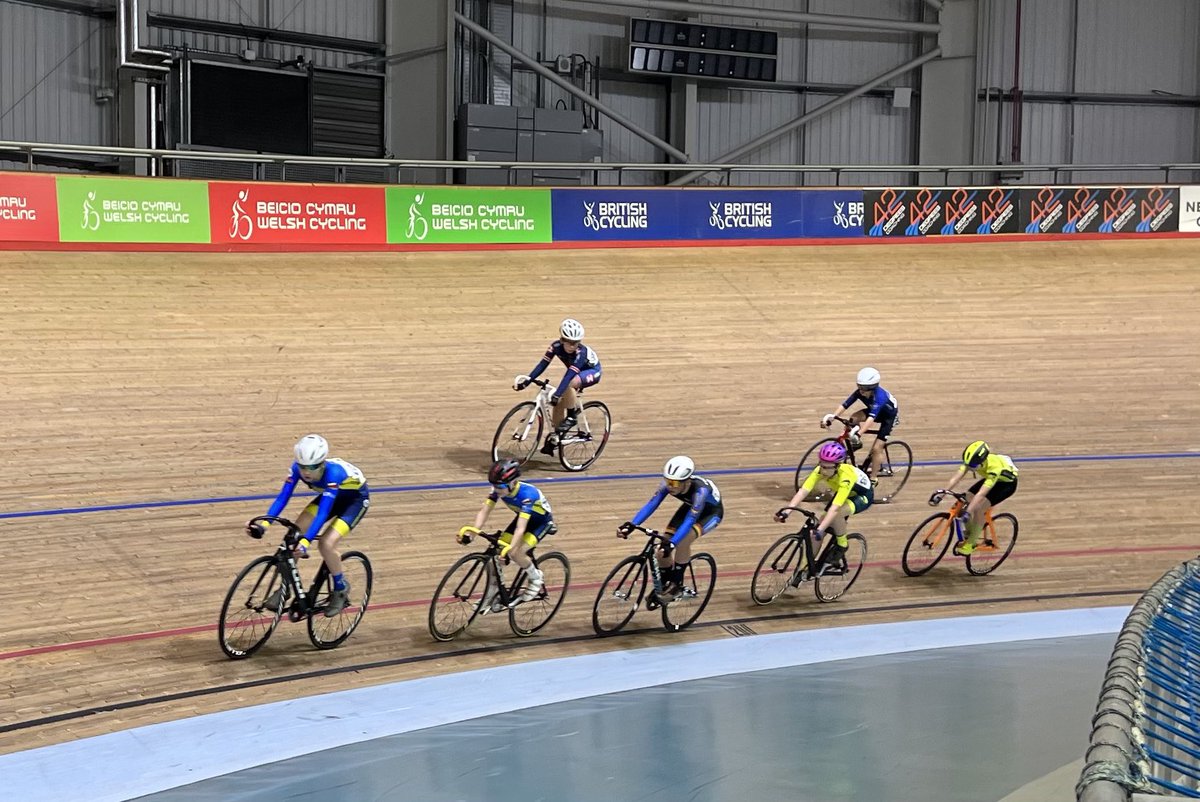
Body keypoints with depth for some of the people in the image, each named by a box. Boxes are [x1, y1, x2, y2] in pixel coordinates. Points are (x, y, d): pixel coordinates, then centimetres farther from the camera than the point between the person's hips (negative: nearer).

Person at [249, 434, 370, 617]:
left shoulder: (333, 472, -39)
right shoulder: (298, 468, -24)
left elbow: (323, 512, -44)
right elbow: (282, 497, -23)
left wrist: (306, 541, -54)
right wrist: (263, 524, -38)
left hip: (356, 498, -6)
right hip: (332, 496, 6)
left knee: (326, 543, -23)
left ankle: (341, 589, 2)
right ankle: (285, 588, 1)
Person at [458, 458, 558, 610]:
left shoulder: (527, 494, -39)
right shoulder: (498, 489, -22)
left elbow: (521, 527, -46)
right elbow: (484, 511, -24)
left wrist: (510, 548, -59)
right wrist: (472, 531, -41)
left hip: (541, 521, -6)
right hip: (523, 516, 6)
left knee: (516, 553, -27)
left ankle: (536, 578, 2)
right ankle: (493, 594, 10)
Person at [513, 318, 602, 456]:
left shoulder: (581, 352, -36)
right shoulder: (556, 346, -22)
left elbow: (569, 375, -44)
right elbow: (543, 364, -24)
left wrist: (557, 394, -52)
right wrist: (527, 380, -34)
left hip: (592, 372, -6)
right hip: (576, 372, 6)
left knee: (568, 385, -35)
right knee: (559, 403, -5)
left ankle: (573, 415, -16)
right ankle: (553, 438, 8)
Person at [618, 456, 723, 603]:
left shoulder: (700, 490, -42)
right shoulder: (668, 483, -28)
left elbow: (690, 520, -45)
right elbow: (651, 504, -29)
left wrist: (671, 543, -56)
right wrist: (631, 525, -43)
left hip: (711, 512, -5)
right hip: (690, 507, 5)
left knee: (683, 541, -30)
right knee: (664, 545, -10)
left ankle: (677, 585, -11)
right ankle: (663, 586, 12)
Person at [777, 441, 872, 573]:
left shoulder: (846, 477, -41)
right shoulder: (820, 470, -26)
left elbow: (835, 508, -47)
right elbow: (803, 491, -34)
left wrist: (820, 529, -55)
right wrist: (786, 511, -47)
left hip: (863, 496, -6)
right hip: (843, 493, 6)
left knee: (837, 514, -34)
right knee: (819, 527, -5)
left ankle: (842, 545, -8)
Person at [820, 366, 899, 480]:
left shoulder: (879, 396, -41)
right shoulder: (860, 392, -23)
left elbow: (872, 418, -51)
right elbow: (845, 405, -28)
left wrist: (859, 433, -62)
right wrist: (831, 417, -43)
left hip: (890, 415, -6)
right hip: (875, 410, 6)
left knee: (876, 448, -12)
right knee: (854, 418, -22)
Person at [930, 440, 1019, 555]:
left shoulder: (993, 467, -42)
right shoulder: (972, 460, -26)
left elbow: (981, 494, -49)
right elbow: (956, 477, -32)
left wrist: (968, 512, -55)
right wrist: (941, 493, -43)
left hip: (1007, 482, -7)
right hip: (990, 477, 7)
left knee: (978, 508, -24)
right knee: (965, 501, -11)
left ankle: (971, 543, -7)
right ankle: (967, 536, 10)